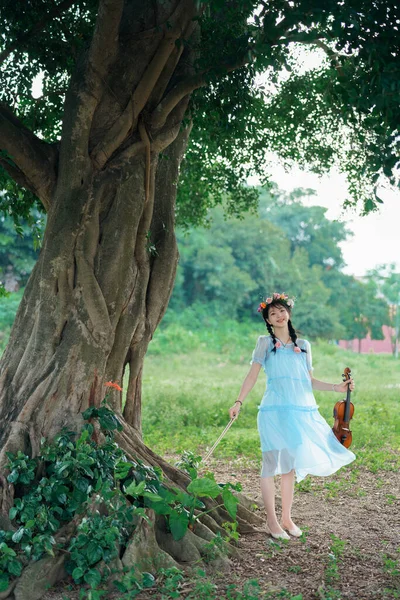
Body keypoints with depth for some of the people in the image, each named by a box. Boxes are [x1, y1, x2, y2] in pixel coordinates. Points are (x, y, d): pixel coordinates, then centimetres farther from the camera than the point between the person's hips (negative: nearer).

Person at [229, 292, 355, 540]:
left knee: (290, 465, 10)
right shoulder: (266, 343, 5)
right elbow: (253, 375, -1)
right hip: (275, 410, -4)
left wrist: (337, 388, 9)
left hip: (302, 411, 4)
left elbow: (310, 381, 18)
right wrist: (239, 402, -10)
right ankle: (272, 521, 5)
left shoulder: (303, 345, 15)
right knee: (272, 463, -2)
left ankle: (287, 518, 19)